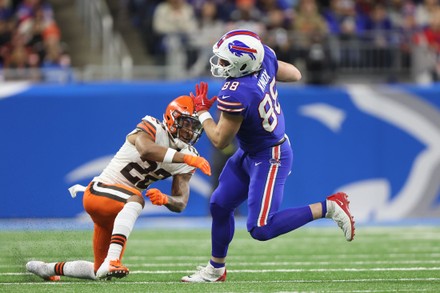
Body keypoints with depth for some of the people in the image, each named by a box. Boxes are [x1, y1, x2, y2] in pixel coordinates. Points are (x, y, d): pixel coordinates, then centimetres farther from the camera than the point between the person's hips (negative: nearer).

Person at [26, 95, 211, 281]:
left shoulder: (185, 158, 4)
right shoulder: (153, 129, -16)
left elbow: (180, 204, -2)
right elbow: (146, 150, -41)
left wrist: (165, 199, -25)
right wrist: (187, 158, -47)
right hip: (100, 191, -9)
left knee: (102, 273, 15)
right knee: (135, 198, -42)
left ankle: (50, 269, 39)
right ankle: (111, 261, -51)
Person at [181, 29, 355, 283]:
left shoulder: (236, 95, -35)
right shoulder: (264, 57, -14)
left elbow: (220, 140, -21)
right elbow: (294, 75, 7)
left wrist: (202, 111, -8)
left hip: (268, 159, -10)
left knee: (261, 230, -12)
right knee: (220, 206, 16)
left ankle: (328, 207, -4)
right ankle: (216, 269, 33)